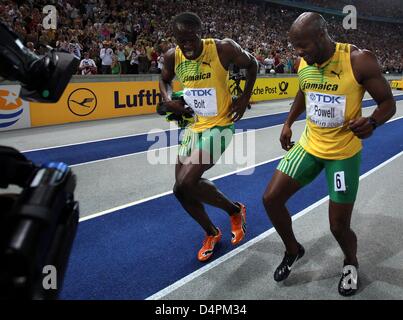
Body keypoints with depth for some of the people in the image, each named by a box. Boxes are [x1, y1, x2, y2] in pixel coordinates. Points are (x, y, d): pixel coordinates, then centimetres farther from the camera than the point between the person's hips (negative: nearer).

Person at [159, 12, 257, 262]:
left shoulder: (223, 49, -17)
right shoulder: (172, 56, -5)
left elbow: (252, 65, 2)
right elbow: (164, 80, 16)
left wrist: (245, 97, -4)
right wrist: (167, 100, -3)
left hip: (219, 126, -6)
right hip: (193, 126, 6)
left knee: (186, 183, -20)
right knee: (182, 189, 8)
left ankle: (235, 211, 7)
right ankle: (211, 233, 33)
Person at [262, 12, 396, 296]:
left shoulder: (359, 60, -19)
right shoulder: (304, 63, -2)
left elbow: (388, 102, -12)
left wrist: (372, 122, -33)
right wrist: (288, 123, 10)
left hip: (344, 153, -5)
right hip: (309, 145, 5)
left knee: (339, 227, 1)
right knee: (271, 199, 0)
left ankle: (351, 263, 37)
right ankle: (293, 250, 26)